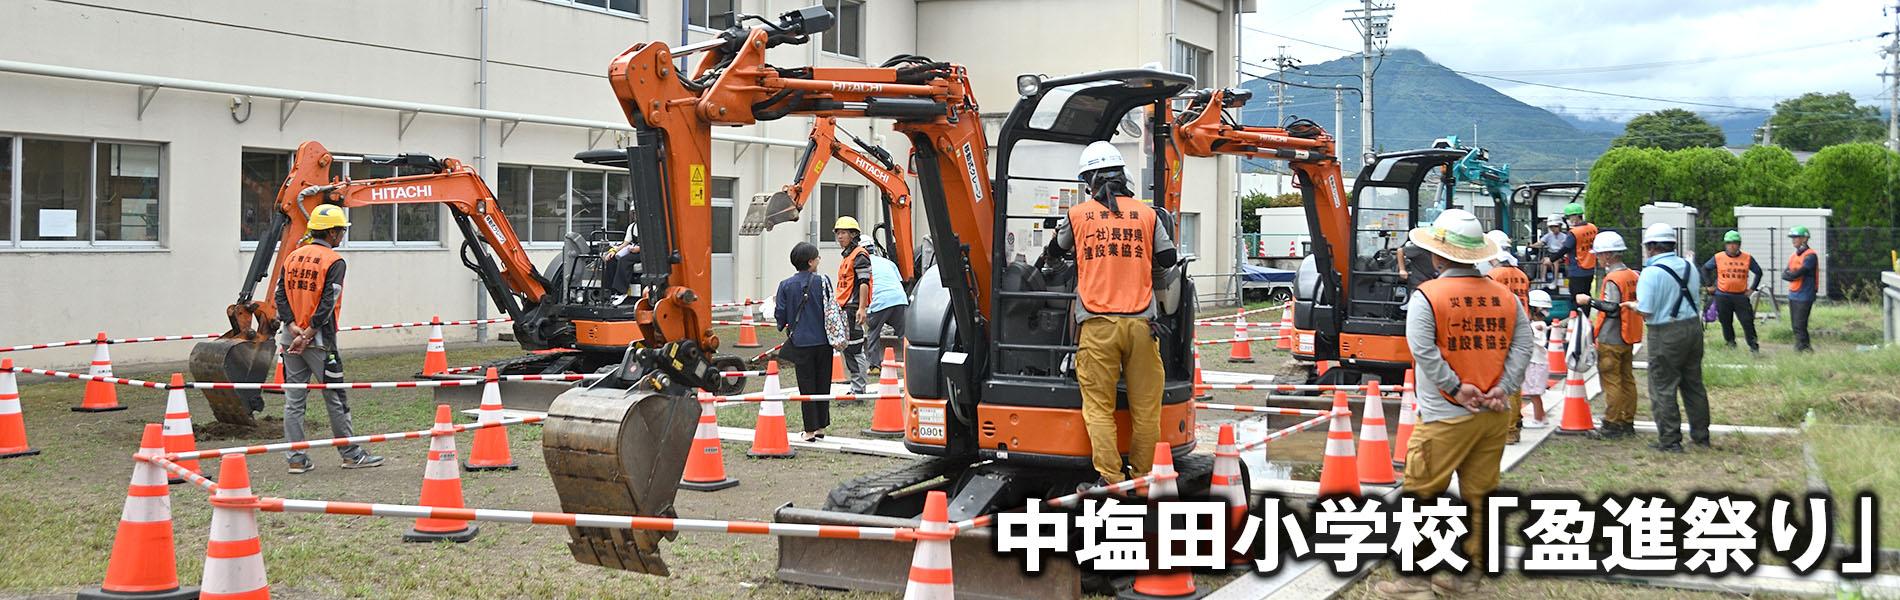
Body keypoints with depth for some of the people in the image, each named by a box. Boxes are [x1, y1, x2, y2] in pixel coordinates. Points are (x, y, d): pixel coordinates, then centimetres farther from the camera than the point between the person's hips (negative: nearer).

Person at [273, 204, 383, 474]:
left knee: (293, 400, 7)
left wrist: (293, 327, -5)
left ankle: (296, 459, 7)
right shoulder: (334, 262, -9)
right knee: (336, 399, 4)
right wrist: (307, 336, -14)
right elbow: (327, 304, -16)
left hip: (291, 338, 6)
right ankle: (351, 454, 13)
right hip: (319, 341, -6)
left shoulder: (292, 257, 11)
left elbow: (280, 296, 5)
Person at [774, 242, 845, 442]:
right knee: (822, 384, 12)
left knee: (806, 386, 5)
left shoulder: (786, 285, -3)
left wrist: (774, 306, 20)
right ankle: (821, 426, 17)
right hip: (823, 341, 0)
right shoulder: (822, 281, -3)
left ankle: (810, 430, 5)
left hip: (801, 342, 0)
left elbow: (781, 315, -1)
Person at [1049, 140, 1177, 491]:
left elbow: (1056, 250, 23)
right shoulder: (1146, 213, 7)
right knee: (1145, 406, 7)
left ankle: (1109, 479, -5)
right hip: (1140, 321, 1)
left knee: (1099, 407, 1)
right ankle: (1142, 477, 13)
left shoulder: (1078, 214, 6)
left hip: (1097, 324, -1)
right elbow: (1167, 258, 11)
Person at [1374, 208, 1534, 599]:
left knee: (1421, 495, 3)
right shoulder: (1504, 296, 6)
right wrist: (1503, 388, -6)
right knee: (1478, 496, 13)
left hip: (1446, 417, -5)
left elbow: (1424, 351, -18)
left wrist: (1457, 388, -13)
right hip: (1495, 416, 5)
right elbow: (1522, 344, -1)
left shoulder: (1427, 296, -9)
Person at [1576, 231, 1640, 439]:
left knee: (1611, 382, -4)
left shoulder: (1613, 279, -18)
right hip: (1628, 339, 9)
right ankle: (1628, 424, 18)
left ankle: (1611, 426, -1)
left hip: (1611, 340, -9)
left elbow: (1612, 308, -25)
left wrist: (1589, 301, -20)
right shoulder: (1632, 275, 10)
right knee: (1627, 380, 13)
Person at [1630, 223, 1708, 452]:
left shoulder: (1651, 272, -16)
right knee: (1693, 384, 17)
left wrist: (1632, 305, 1)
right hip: (1694, 326, 7)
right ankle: (1701, 435, 24)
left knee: (1663, 389, 2)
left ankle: (1670, 440, 5)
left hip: (1666, 334, -7)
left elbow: (1646, 311, -19)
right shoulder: (1689, 267, 6)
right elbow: (1695, 300, 15)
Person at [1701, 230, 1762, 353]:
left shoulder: (1747, 258, 2)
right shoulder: (1718, 258, 1)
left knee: (1747, 321, -5)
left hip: (1741, 296, 0)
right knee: (1726, 322, 7)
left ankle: (1753, 345, 1)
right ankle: (1730, 342, 22)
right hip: (1723, 296, 0)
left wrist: (1753, 288, 6)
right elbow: (1705, 269, 13)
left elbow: (1758, 272, 13)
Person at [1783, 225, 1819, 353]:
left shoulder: (1810, 255, -10)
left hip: (1804, 296, -8)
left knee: (1800, 326, -11)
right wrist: (1794, 275, -11)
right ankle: (1806, 348, 18)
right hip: (1792, 295, 8)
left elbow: (1800, 272, -20)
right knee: (1795, 325, 10)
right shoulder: (1793, 256, 16)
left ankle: (1801, 349, -9)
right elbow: (1784, 275, 7)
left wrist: (1789, 274, -3)